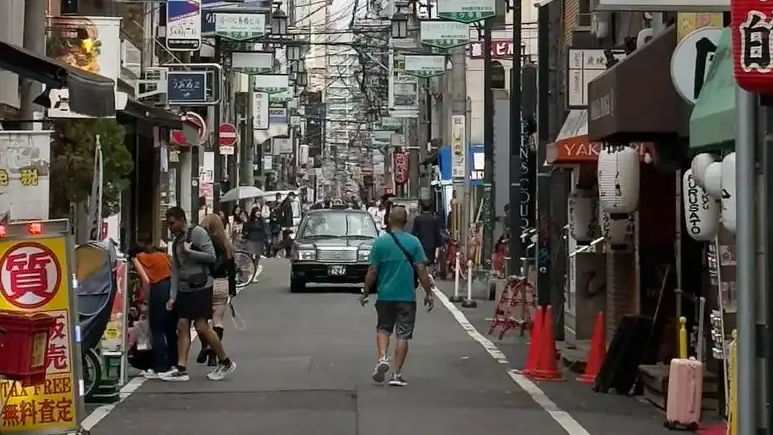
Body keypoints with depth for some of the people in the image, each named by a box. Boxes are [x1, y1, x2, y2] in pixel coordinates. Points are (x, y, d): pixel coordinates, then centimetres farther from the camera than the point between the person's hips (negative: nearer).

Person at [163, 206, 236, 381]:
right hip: (184, 289, 8)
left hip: (200, 287, -8)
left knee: (201, 326, -11)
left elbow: (211, 257, -14)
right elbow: (176, 270, 14)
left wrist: (189, 252, -15)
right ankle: (181, 369, -1)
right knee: (182, 326, 0)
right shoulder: (176, 241, 16)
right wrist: (173, 296, 8)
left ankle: (225, 362, 3)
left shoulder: (198, 233, -6)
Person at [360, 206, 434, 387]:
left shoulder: (380, 242, -4)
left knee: (383, 328, 18)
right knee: (403, 335, 5)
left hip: (385, 295, 1)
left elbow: (373, 271, -3)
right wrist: (428, 293, 2)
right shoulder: (414, 242, -5)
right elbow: (421, 270, -6)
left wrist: (365, 292, 8)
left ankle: (382, 358, -5)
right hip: (407, 296, -1)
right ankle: (397, 374, 4)